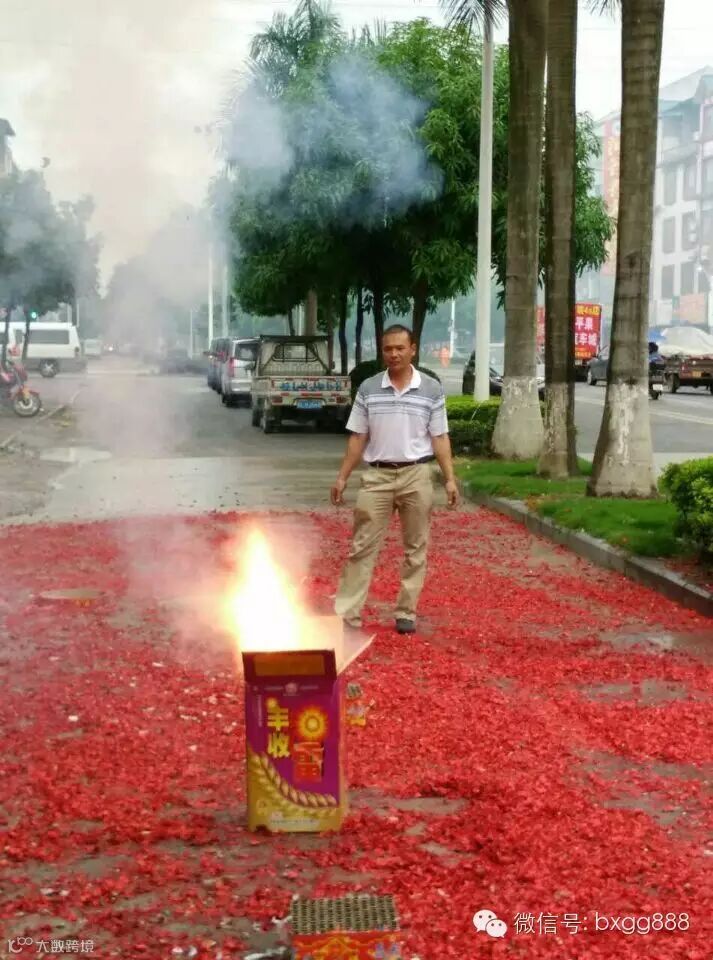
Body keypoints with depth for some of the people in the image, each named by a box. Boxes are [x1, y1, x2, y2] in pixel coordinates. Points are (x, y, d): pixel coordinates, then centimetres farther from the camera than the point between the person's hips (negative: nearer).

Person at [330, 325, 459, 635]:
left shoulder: (432, 389, 1)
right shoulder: (368, 389, 4)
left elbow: (439, 438, 3)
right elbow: (358, 438, 7)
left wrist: (450, 479, -4)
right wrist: (342, 477, 3)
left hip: (417, 475, 0)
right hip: (377, 475, 0)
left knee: (416, 548, 6)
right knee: (362, 547, 0)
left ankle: (406, 612, 16)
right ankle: (346, 613, 1)